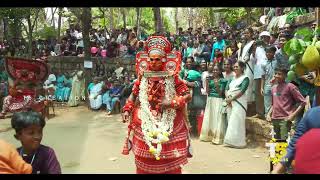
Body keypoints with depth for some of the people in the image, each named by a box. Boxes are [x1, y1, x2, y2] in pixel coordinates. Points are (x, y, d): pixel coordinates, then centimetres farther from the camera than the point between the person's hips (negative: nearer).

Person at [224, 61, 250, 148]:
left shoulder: (245, 78, -2)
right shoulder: (233, 78, 18)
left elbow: (242, 91, -13)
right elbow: (226, 89, 11)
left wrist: (231, 99, -15)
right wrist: (227, 98, -8)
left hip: (239, 102, -7)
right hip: (230, 102, 7)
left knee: (236, 122, -9)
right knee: (231, 122, 6)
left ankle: (238, 142, -3)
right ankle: (231, 142, 11)